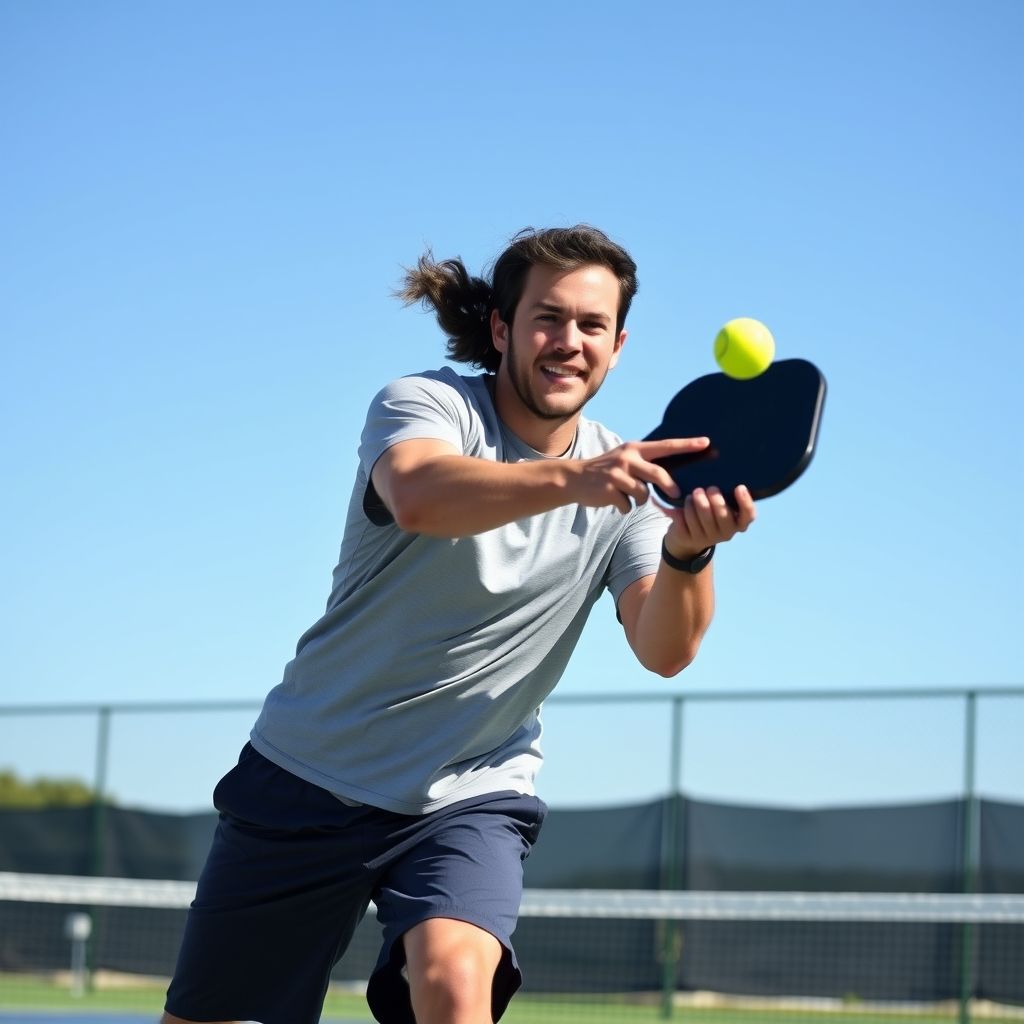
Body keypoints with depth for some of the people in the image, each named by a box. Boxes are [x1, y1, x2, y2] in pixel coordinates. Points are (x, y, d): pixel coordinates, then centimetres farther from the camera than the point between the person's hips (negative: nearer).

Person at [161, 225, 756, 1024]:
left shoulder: (626, 477, -2)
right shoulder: (425, 404, -12)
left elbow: (664, 650, -15)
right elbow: (418, 495, -37)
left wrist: (689, 553, -37)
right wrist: (570, 478, -54)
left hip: (470, 798, 1)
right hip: (311, 776, -1)